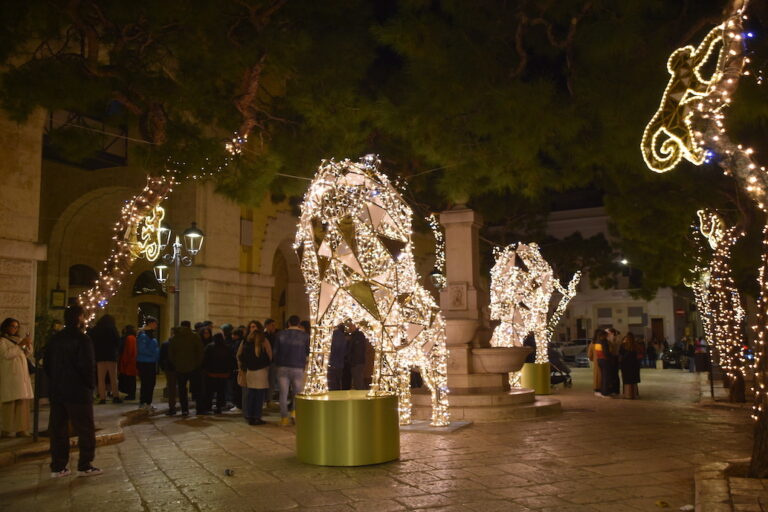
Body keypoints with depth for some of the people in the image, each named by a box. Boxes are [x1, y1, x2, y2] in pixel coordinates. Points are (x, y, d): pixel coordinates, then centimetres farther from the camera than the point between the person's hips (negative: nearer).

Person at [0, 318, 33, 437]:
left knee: (23, 402, 1)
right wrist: (20, 345, -16)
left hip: (22, 376, 7)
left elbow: (28, 355, 21)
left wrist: (28, 345, 3)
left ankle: (21, 429, 3)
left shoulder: (18, 340, 20)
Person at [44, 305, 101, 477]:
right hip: (78, 392, -7)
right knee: (85, 429, 3)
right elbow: (88, 366, -19)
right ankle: (85, 466, 6)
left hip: (56, 391, 7)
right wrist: (90, 384, -5)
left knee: (58, 429, 11)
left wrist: (56, 381, 16)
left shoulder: (55, 339, 8)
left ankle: (58, 467, 15)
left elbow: (46, 364, 11)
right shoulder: (82, 340, -14)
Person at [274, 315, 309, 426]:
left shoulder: (281, 334, 0)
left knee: (283, 393, 6)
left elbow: (275, 351, 3)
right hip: (298, 368, -1)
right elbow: (308, 352, 5)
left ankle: (284, 417, 6)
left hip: (283, 367, 1)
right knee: (298, 393, 10)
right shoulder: (305, 336, -3)